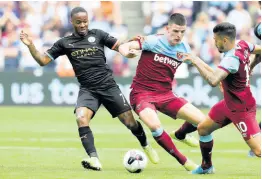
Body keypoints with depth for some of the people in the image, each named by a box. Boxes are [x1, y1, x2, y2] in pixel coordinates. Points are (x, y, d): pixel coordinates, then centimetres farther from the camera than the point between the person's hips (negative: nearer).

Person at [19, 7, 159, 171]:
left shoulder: (98, 35, 2)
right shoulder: (65, 43, 4)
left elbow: (120, 47, 4)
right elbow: (43, 60, 4)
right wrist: (30, 46, -11)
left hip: (108, 86, 0)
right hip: (88, 90, 0)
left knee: (130, 122, 3)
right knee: (81, 118, -28)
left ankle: (146, 146, 34)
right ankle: (94, 160, -29)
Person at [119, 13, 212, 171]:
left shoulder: (184, 49, 2)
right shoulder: (154, 41, -14)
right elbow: (123, 47, -20)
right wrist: (127, 52, -40)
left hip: (165, 94, 5)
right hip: (142, 93, -5)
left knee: (201, 120, -8)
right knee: (155, 125, -34)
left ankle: (179, 135, 29)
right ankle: (184, 161, -14)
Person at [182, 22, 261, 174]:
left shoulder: (231, 59, -32)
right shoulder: (242, 45, -7)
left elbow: (213, 80, -44)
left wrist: (196, 61, -34)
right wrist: (248, 67, 26)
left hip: (241, 110, -10)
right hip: (229, 103, 10)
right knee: (203, 129, 20)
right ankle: (207, 166, 40)